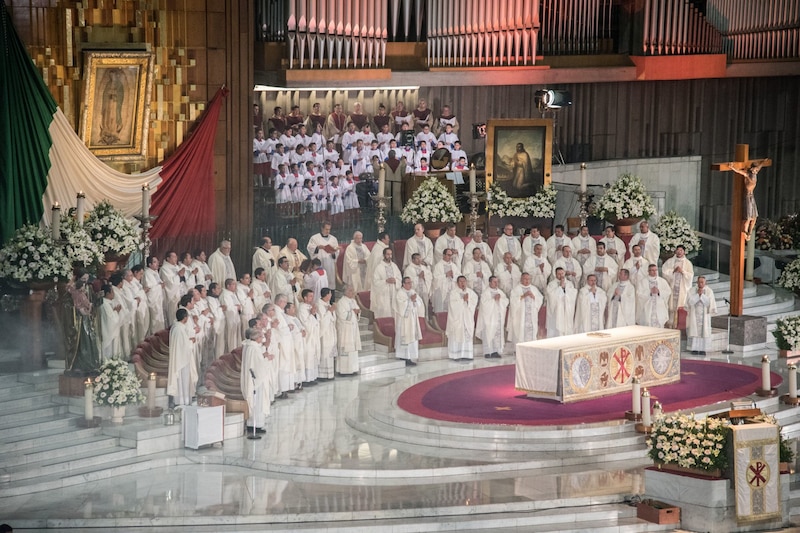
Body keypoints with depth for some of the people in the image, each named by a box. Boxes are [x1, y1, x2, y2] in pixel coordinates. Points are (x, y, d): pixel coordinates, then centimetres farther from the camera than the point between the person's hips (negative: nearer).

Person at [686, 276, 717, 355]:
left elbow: (708, 302, -12)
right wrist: (697, 294, -16)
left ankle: (703, 349, -1)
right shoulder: (692, 291, 1)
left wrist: (702, 294, -17)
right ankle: (695, 349, -1)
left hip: (704, 315, 0)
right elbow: (690, 302, -10)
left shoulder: (709, 291, -1)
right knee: (694, 331, -4)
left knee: (704, 331, -4)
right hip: (694, 315, 0)